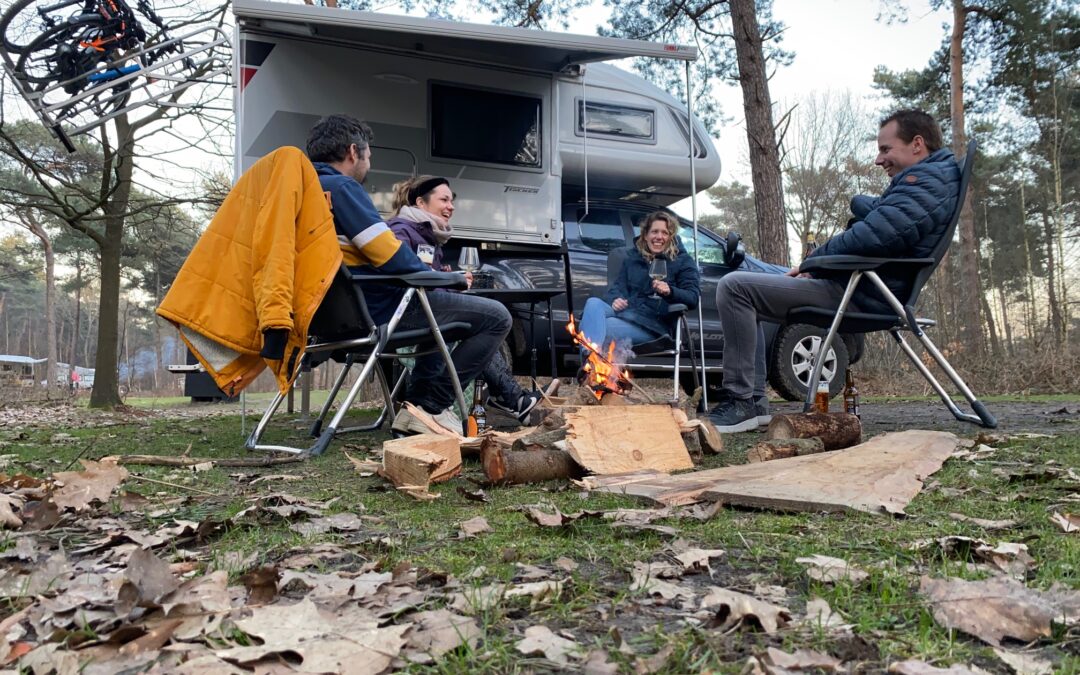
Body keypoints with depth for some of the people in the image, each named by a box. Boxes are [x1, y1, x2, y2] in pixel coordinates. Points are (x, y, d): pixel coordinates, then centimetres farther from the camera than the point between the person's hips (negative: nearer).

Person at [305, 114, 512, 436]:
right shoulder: (342, 187, -14)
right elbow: (392, 257, -20)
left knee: (440, 310, 35)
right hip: (375, 310, -10)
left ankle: (415, 406, 28)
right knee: (496, 317, -5)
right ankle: (432, 407, -1)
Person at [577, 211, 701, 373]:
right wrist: (616, 299, -10)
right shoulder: (633, 256, 21)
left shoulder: (682, 261, 8)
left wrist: (670, 291, -24)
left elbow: (693, 298, -1)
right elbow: (619, 286, 16)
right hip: (625, 311, 5)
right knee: (593, 303, -30)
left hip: (654, 324, -4)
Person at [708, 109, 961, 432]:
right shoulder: (927, 179, 22)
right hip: (858, 290, 12)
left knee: (734, 287, -18)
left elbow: (871, 236, -25)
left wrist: (811, 262, -8)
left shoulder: (927, 179, -14)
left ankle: (739, 403, -17)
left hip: (860, 297, -12)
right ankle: (753, 399, 8)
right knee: (746, 292, 18)